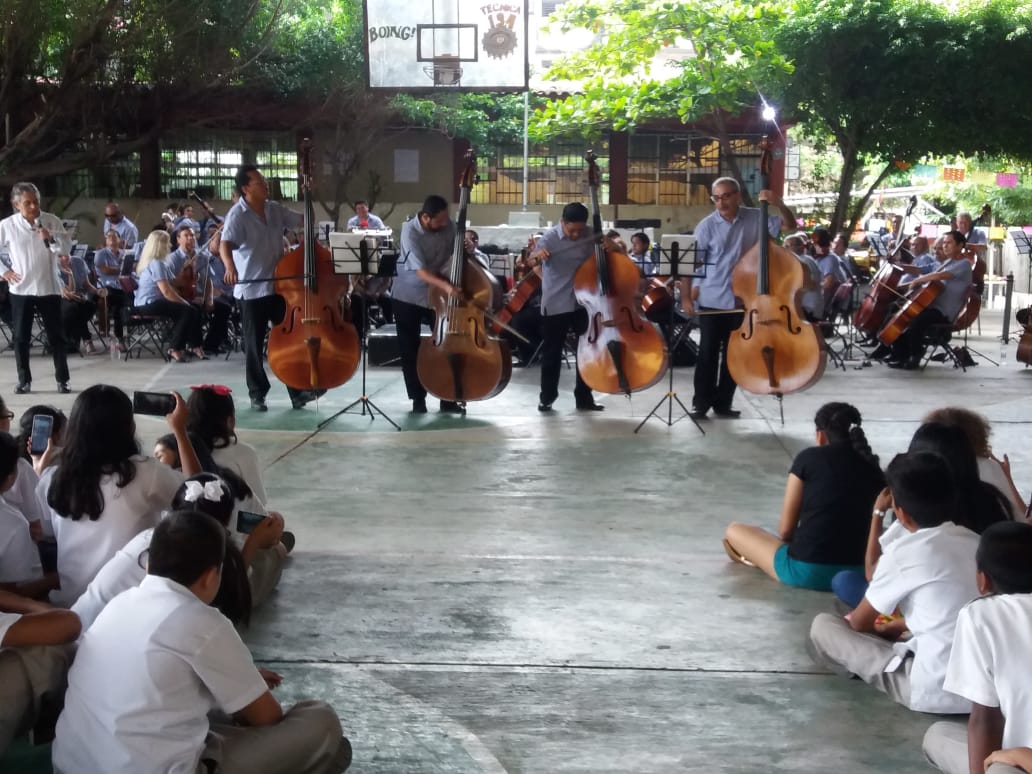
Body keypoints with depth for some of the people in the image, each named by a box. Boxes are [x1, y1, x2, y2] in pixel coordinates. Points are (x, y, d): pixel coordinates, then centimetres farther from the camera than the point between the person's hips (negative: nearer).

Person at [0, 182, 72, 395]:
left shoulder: (52, 221, -4)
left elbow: (67, 249, -6)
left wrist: (51, 239, -23)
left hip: (49, 288, 0)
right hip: (21, 290, 0)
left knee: (56, 337, 3)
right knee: (21, 338, 6)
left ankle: (62, 380, 11)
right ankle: (24, 381, 16)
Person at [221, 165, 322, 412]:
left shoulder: (275, 209, 6)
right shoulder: (238, 215, -12)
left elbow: (304, 221, 16)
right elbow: (225, 244, -26)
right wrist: (230, 266, -46)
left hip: (280, 286, 5)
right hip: (251, 290, -5)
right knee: (254, 345, 4)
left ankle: (298, 391, 9)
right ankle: (257, 394, 16)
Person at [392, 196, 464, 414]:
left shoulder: (449, 226, -12)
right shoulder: (410, 231, -23)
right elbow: (420, 271, -30)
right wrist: (446, 286, -43)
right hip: (407, 297, -3)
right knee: (410, 350, 3)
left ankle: (448, 398, 9)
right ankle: (418, 398, 14)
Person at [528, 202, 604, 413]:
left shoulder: (590, 235, -1)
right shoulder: (550, 237, -13)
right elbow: (529, 263, -20)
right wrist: (535, 255, -44)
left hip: (583, 302, 3)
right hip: (555, 305, -3)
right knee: (551, 353, 6)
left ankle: (584, 398, 18)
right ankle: (546, 398, 20)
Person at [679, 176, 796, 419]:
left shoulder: (755, 218, 0)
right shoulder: (707, 225, -7)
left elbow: (789, 224, 2)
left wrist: (778, 204, -17)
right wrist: (686, 297, -12)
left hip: (743, 300, 3)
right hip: (711, 301, -3)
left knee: (734, 354, 9)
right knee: (708, 353, 1)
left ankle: (723, 403, 19)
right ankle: (701, 402, 10)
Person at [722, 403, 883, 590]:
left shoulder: (809, 458, -4)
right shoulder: (871, 467, 6)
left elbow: (785, 528, -1)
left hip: (806, 571, -5)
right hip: (856, 571, 5)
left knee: (734, 531, 16)